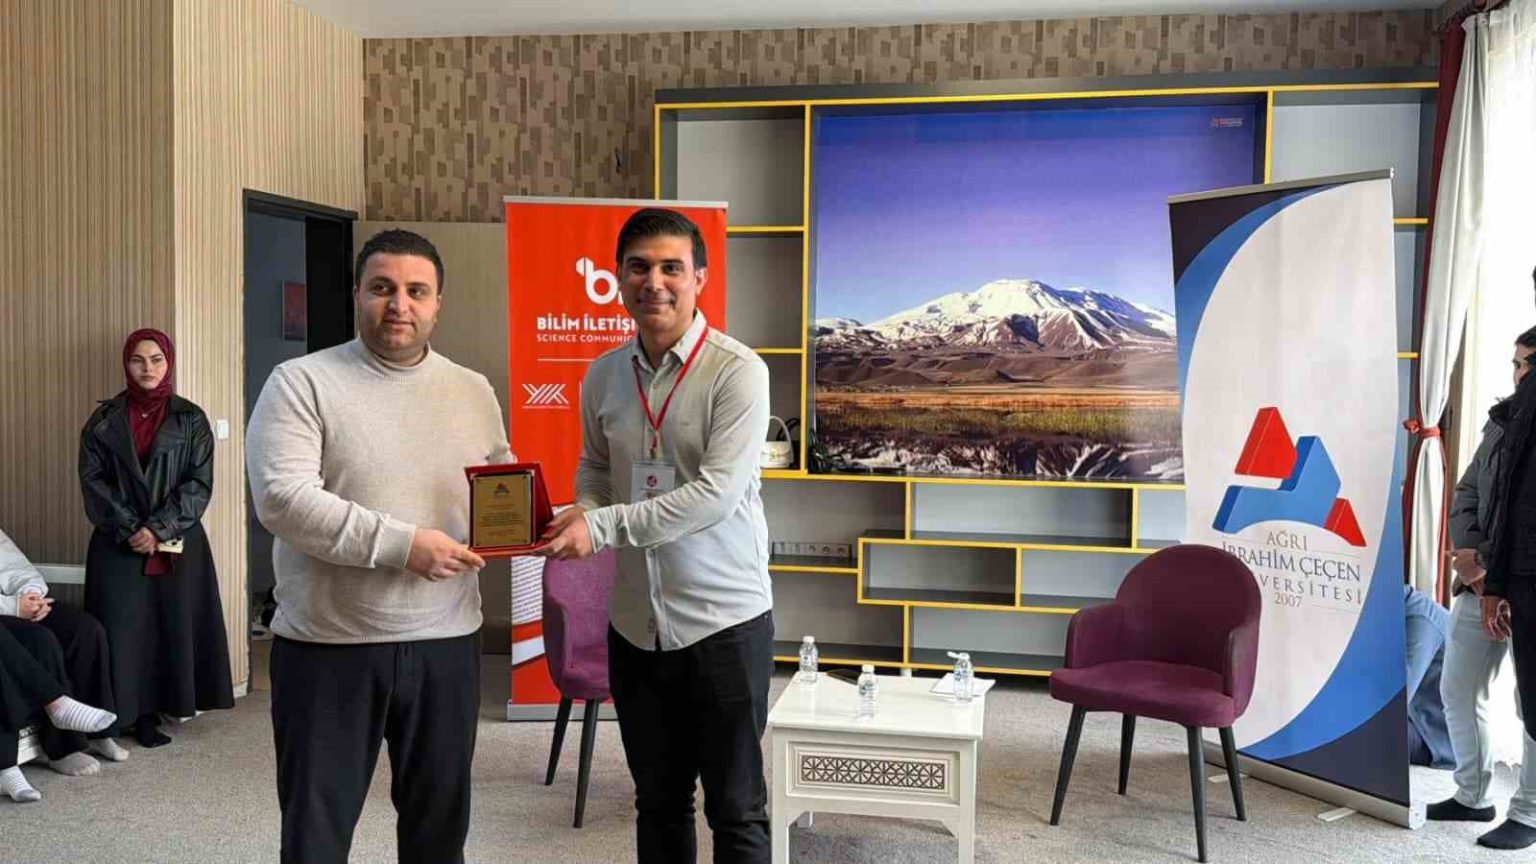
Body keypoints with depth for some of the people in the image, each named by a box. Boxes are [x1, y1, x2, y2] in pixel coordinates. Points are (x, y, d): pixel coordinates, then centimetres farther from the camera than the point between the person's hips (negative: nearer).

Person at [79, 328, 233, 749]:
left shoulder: (190, 420, 2)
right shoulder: (104, 420, 6)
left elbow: (199, 483, -4)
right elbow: (93, 480, 0)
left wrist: (159, 529, -14)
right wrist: (128, 529, -12)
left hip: (178, 545, 0)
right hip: (117, 546, 1)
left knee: (173, 625, -1)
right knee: (123, 628, -2)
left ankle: (155, 711, 8)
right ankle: (128, 712, 4)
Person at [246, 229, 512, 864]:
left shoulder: (473, 391, 9)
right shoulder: (301, 383, -6)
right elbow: (282, 498, -17)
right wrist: (401, 543, -23)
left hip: (445, 643, 4)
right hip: (327, 646, -3)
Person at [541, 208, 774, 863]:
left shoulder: (737, 372, -13)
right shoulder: (602, 376, 5)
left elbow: (717, 494, -21)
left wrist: (602, 527, -23)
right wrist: (579, 514, -4)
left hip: (724, 619, -5)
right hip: (635, 623, 5)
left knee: (735, 808, 8)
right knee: (658, 802, 19)